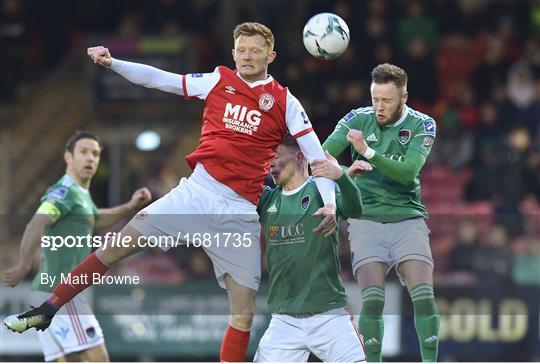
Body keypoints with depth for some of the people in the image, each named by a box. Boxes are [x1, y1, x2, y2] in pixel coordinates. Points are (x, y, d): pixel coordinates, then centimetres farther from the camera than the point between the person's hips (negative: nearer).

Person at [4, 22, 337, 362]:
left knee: (244, 315, -5)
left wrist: (330, 202, -9)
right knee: (117, 246, -8)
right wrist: (112, 63, 0)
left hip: (241, 212, -1)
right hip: (197, 191, 1)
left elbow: (316, 155, 3)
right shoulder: (217, 81, 8)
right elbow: (159, 79, 10)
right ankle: (49, 309, 4)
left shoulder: (285, 101, 4)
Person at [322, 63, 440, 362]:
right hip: (367, 218, 0)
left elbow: (408, 171, -15)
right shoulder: (358, 119, 1)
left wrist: (368, 152, -27)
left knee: (424, 296, -13)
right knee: (372, 300, -14)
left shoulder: (422, 125, 0)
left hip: (407, 217, 0)